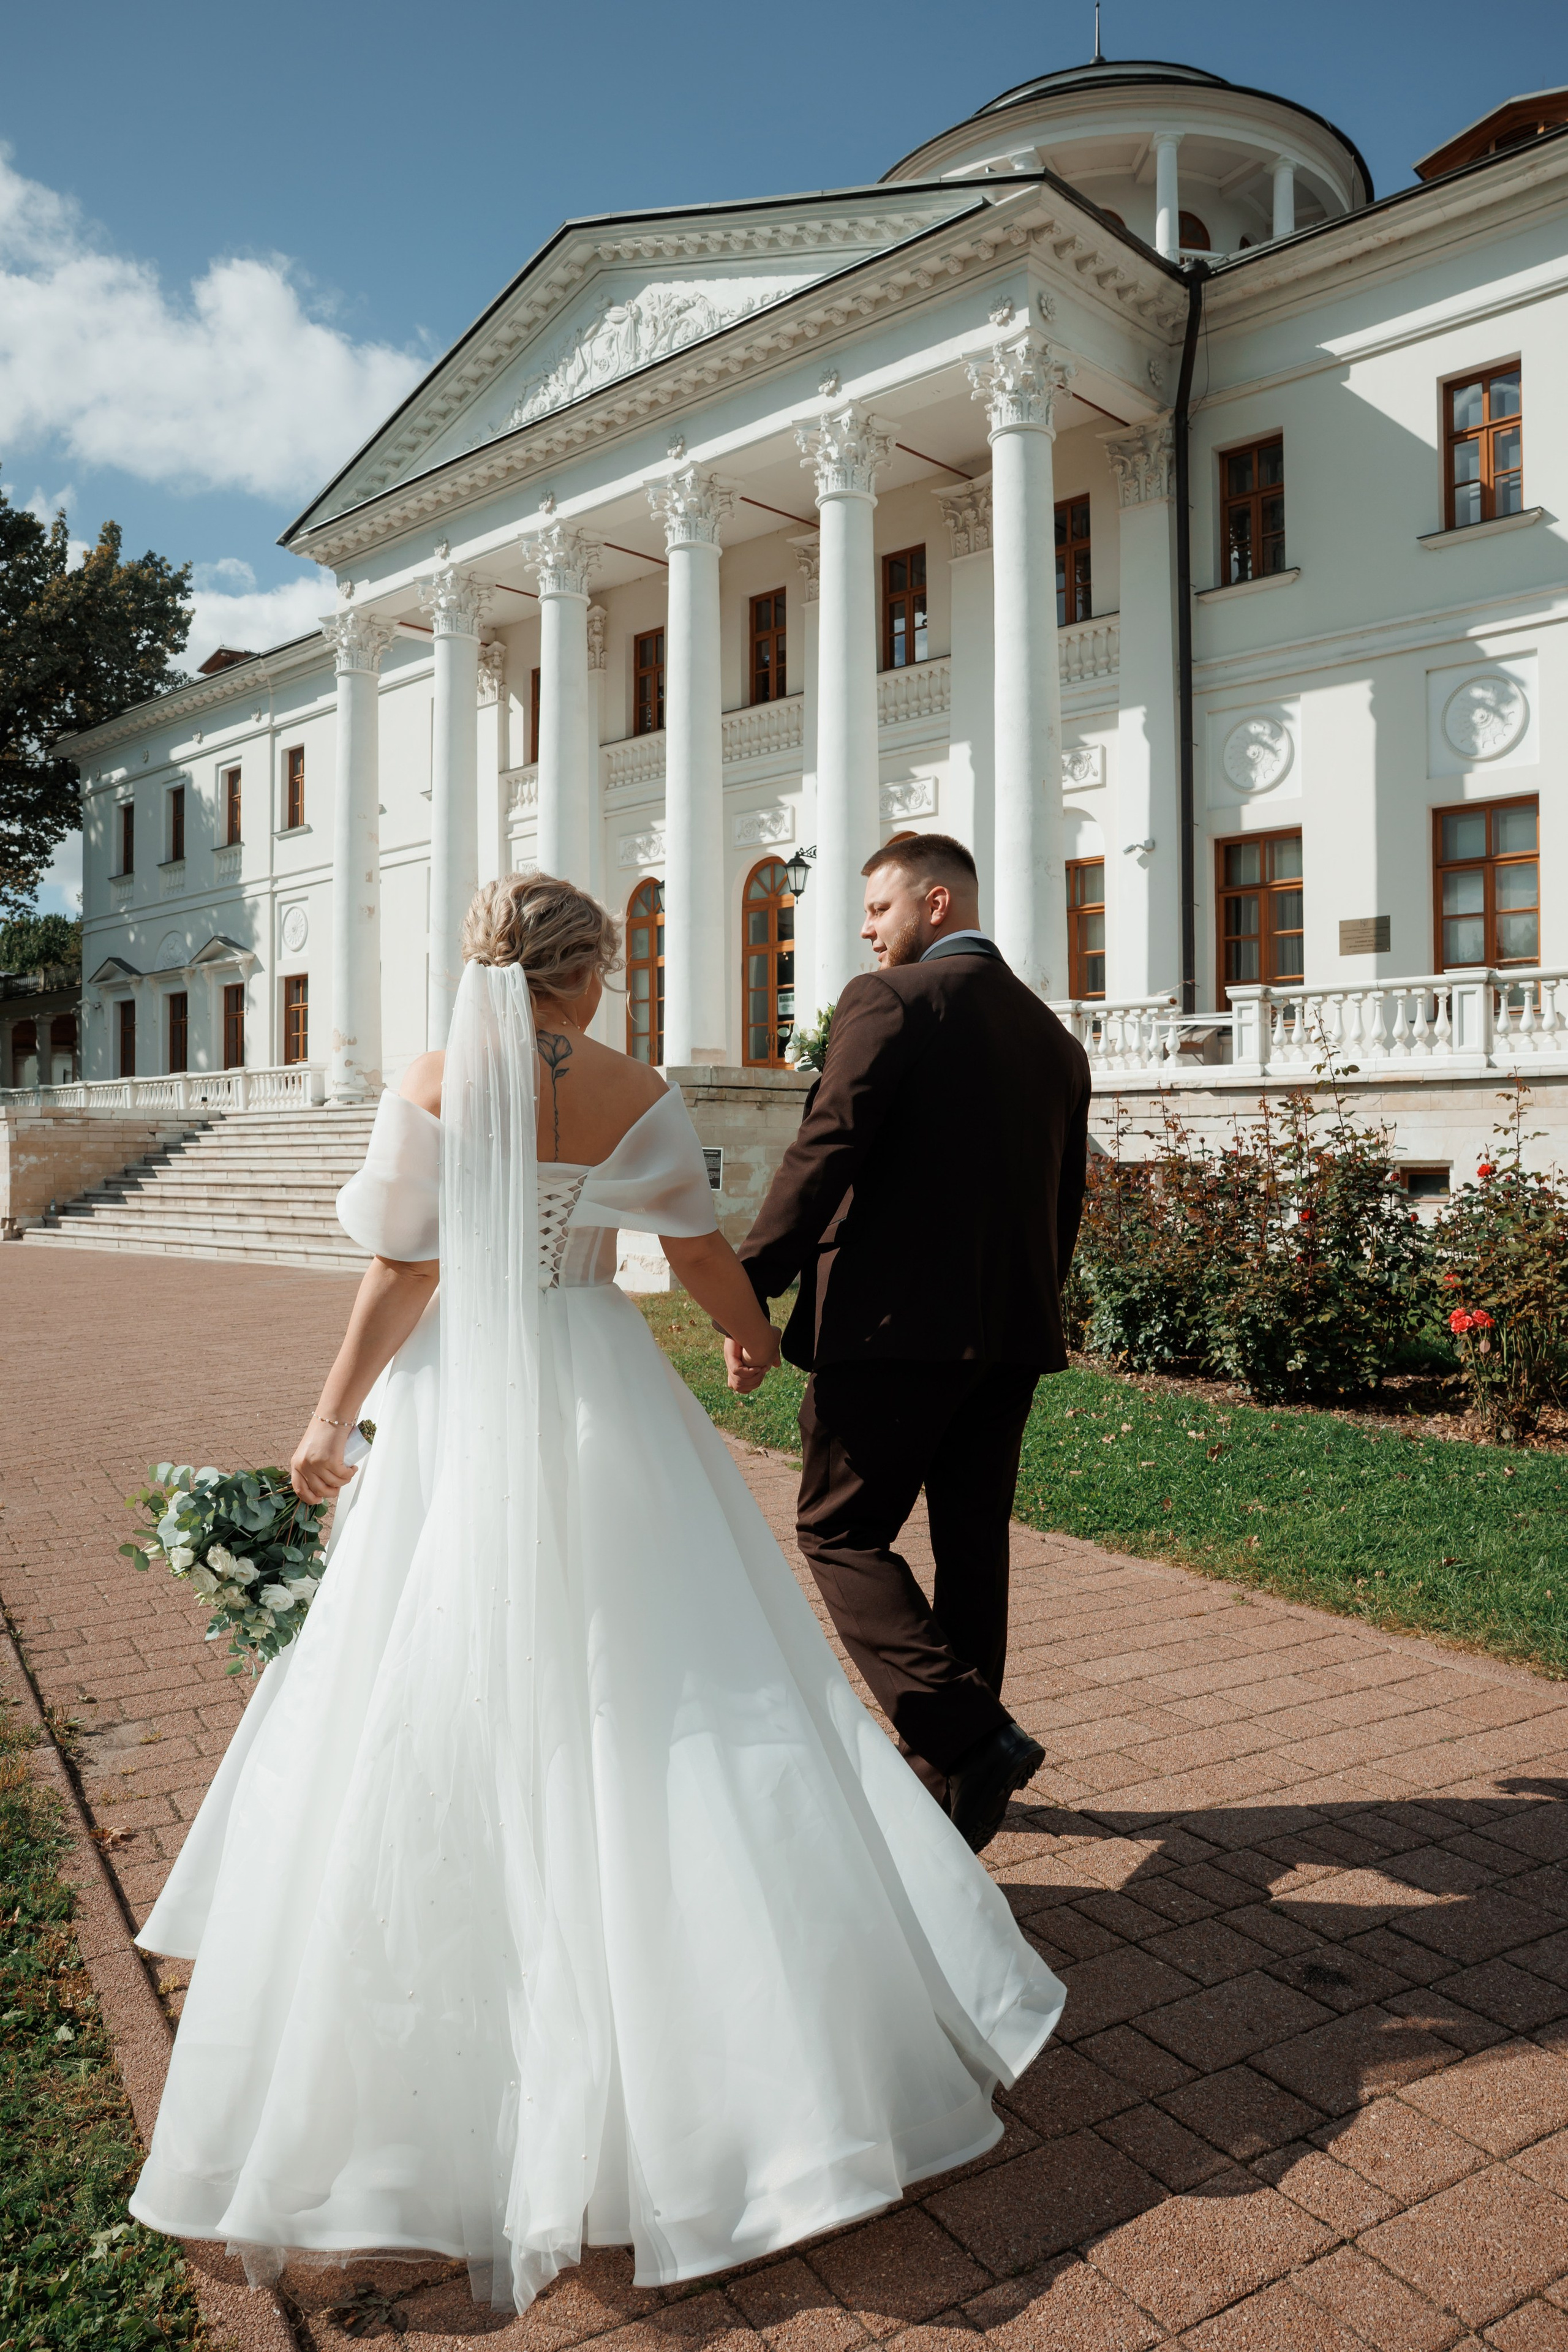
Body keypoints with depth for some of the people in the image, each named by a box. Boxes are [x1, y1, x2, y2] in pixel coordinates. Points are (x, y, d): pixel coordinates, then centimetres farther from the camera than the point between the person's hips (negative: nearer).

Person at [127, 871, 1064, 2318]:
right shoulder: (635, 1095, -4)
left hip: (459, 1406, 0)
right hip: (602, 1399, 1)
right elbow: (701, 1249, 3)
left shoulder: (433, 1090, -7)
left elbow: (402, 1275, -8)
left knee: (437, 1692, 12)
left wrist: (332, 1419, 2)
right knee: (649, 1679, 11)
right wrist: (754, 1335, 22)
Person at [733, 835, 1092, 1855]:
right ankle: (958, 1756, 26)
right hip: (1012, 1331, 8)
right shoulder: (1053, 1034, 15)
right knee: (972, 1542, 15)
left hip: (895, 1323, -7)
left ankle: (970, 1737, -9)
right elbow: (1066, 1200, 17)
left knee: (842, 1531, 3)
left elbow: (823, 1156, -17)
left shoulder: (889, 1002, -8)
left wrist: (748, 1297, -14)